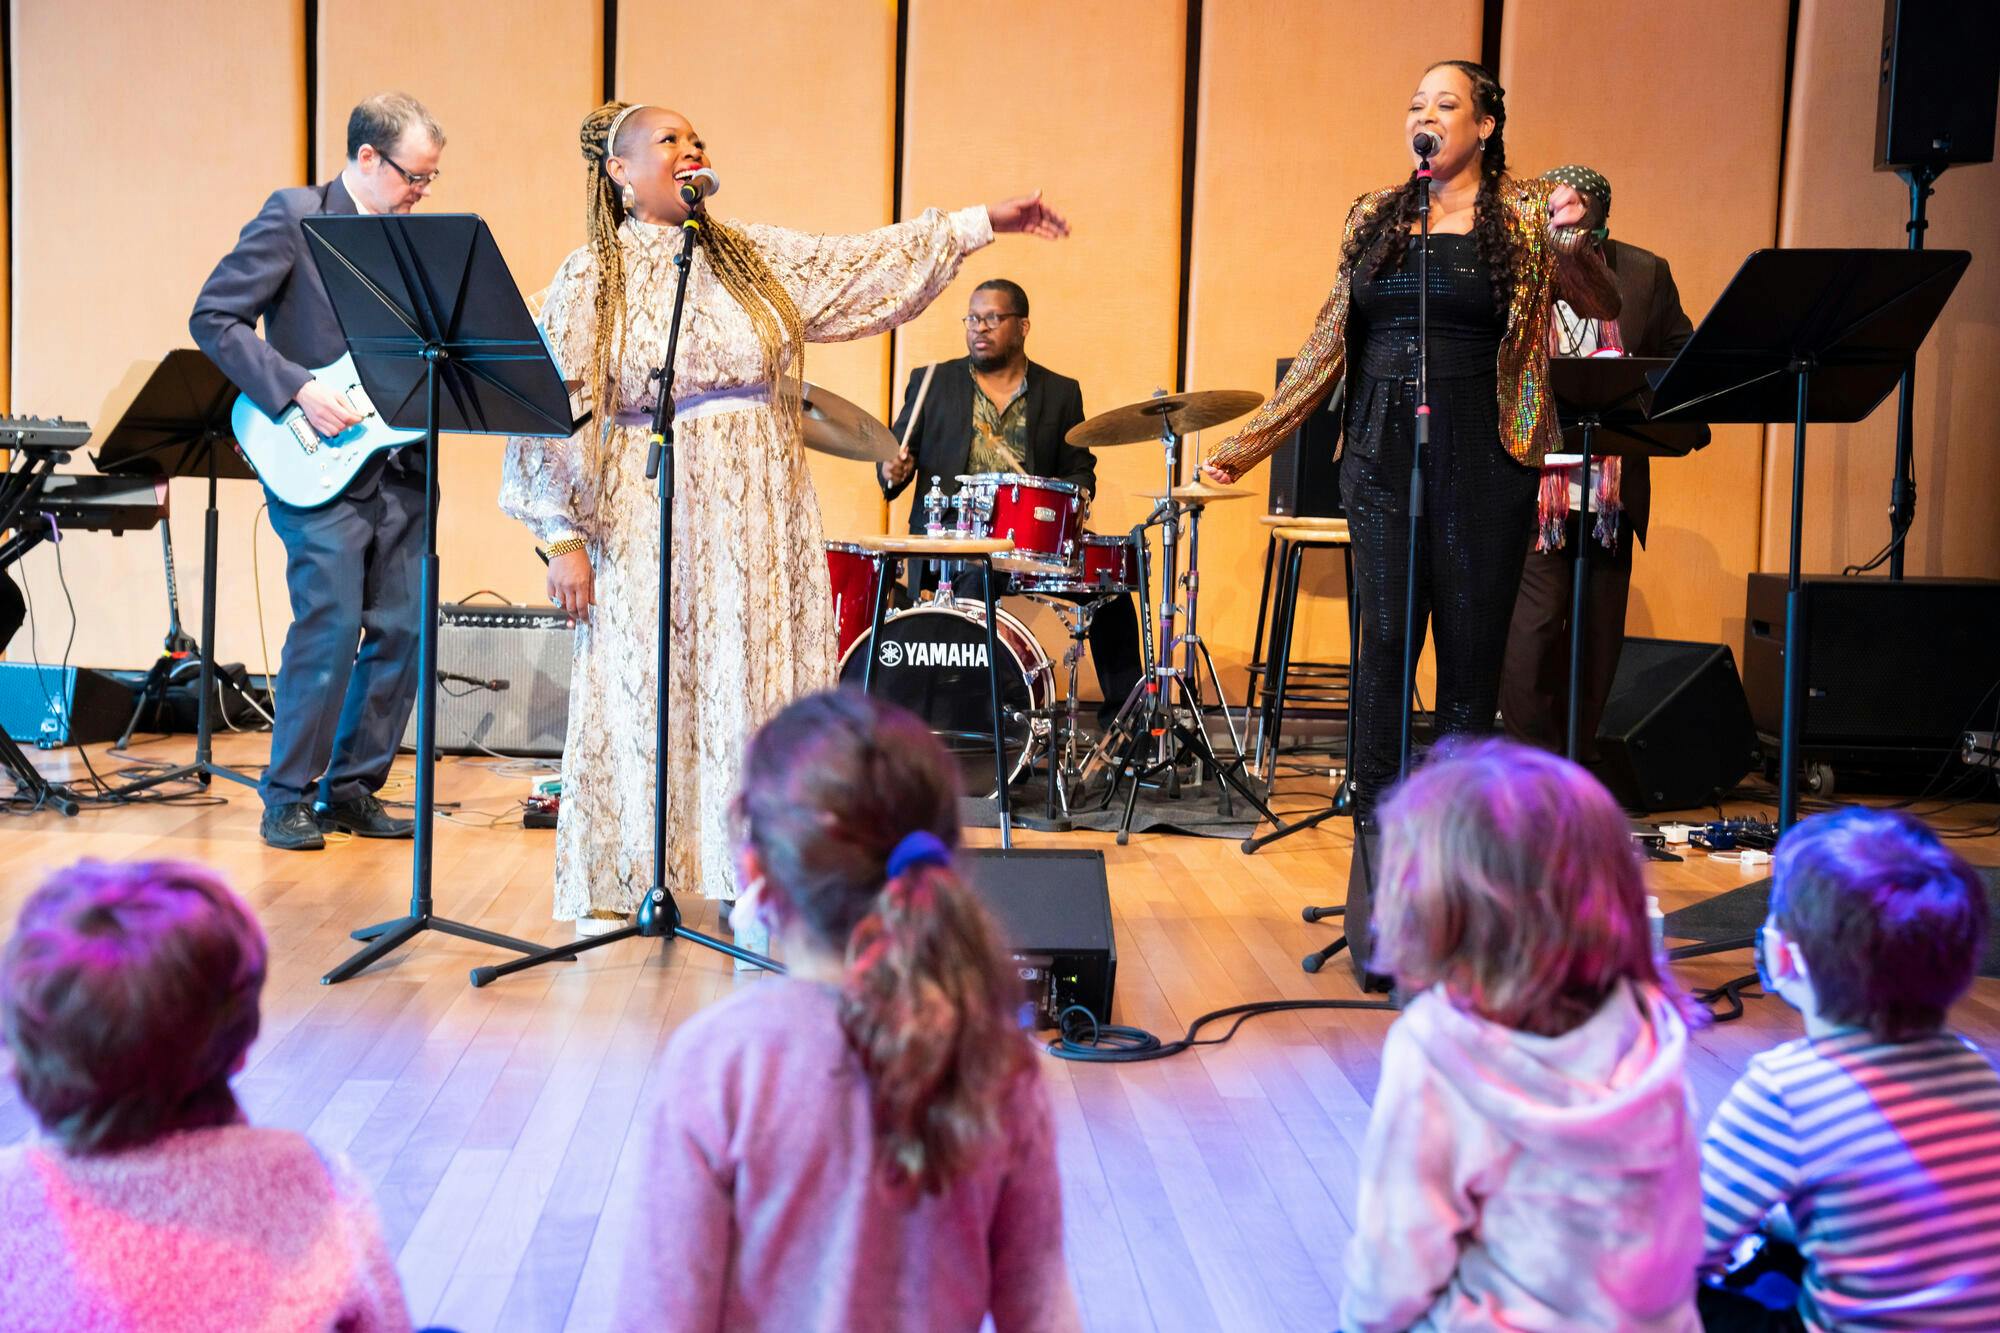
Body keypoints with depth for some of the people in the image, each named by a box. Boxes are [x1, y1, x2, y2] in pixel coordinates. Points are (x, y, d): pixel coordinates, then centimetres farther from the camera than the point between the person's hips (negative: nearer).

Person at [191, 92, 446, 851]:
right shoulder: (294, 217, -4)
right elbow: (214, 318, -8)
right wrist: (297, 390, -17)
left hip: (400, 464, 6)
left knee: (403, 631, 4)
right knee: (330, 625, -11)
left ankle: (351, 789, 17)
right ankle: (288, 796, 4)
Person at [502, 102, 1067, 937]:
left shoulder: (753, 256, 11)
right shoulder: (590, 280, -1)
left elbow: (861, 263, 8)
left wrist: (982, 222, 3)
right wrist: (561, 536, -10)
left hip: (758, 518, 3)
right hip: (649, 519, -3)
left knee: (755, 688, 3)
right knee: (639, 696, 0)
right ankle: (614, 893, 12)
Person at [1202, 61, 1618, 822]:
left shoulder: (1526, 215, 3)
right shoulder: (1373, 218, 12)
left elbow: (1603, 307, -7)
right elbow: (1329, 343, 14)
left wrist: (1574, 247, -28)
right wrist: (1250, 441, 10)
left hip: (1483, 454, -2)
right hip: (1381, 450, 2)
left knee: (1472, 643, 1)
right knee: (1386, 632, -3)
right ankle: (1375, 824, 3)